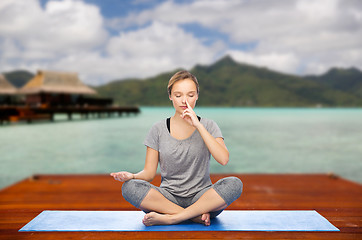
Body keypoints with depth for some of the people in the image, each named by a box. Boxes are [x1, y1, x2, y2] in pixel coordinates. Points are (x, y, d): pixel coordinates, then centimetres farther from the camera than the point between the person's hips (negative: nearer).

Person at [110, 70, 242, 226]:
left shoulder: (208, 126, 3)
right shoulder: (158, 130, 4)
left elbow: (223, 159, -15)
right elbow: (149, 172, 2)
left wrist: (198, 125, -17)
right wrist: (132, 176, -20)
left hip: (201, 197, 0)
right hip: (168, 197, 1)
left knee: (234, 184, -29)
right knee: (129, 187, -26)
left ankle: (169, 218, -25)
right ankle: (197, 216, -23)